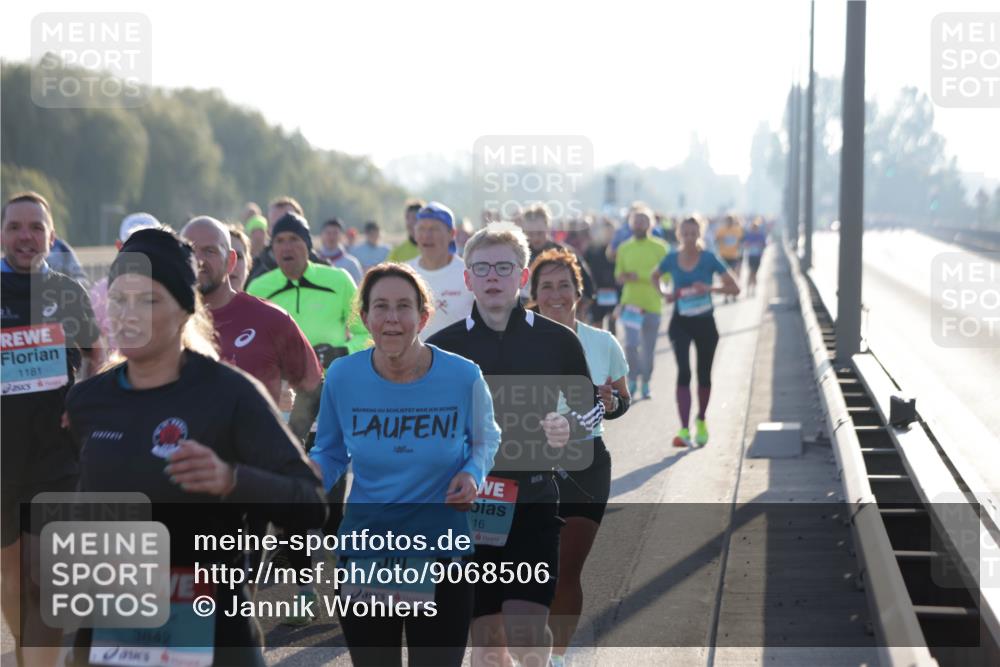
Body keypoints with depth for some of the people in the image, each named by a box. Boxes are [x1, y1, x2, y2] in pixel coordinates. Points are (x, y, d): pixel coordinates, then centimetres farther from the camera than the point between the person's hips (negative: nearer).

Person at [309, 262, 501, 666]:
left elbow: (485, 439, 9)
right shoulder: (342, 376, -9)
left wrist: (473, 474, -13)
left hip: (443, 554, -1)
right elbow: (329, 453, 6)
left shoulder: (463, 377, -11)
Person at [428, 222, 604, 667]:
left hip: (534, 500, -1)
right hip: (466, 503, 1)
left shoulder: (557, 341, 1)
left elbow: (592, 407, 13)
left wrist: (570, 427, -8)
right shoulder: (443, 346, 3)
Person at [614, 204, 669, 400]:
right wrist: (627, 276, -14)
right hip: (631, 302, 1)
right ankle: (633, 379, 6)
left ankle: (645, 383, 20)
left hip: (652, 304, -1)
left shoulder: (659, 248, 0)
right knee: (631, 344, -12)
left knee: (648, 348, 5)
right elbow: (618, 277, 9)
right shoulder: (624, 248, 7)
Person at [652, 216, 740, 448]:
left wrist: (710, 288, -25)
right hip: (680, 323, 0)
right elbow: (655, 276, 17)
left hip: (705, 323, 0)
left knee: (704, 375, 12)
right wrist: (664, 293, -2)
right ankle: (684, 430, -19)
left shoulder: (709, 259, -9)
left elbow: (734, 288, -9)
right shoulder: (672, 259, -4)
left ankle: (701, 421, 37)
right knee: (684, 372, -15)